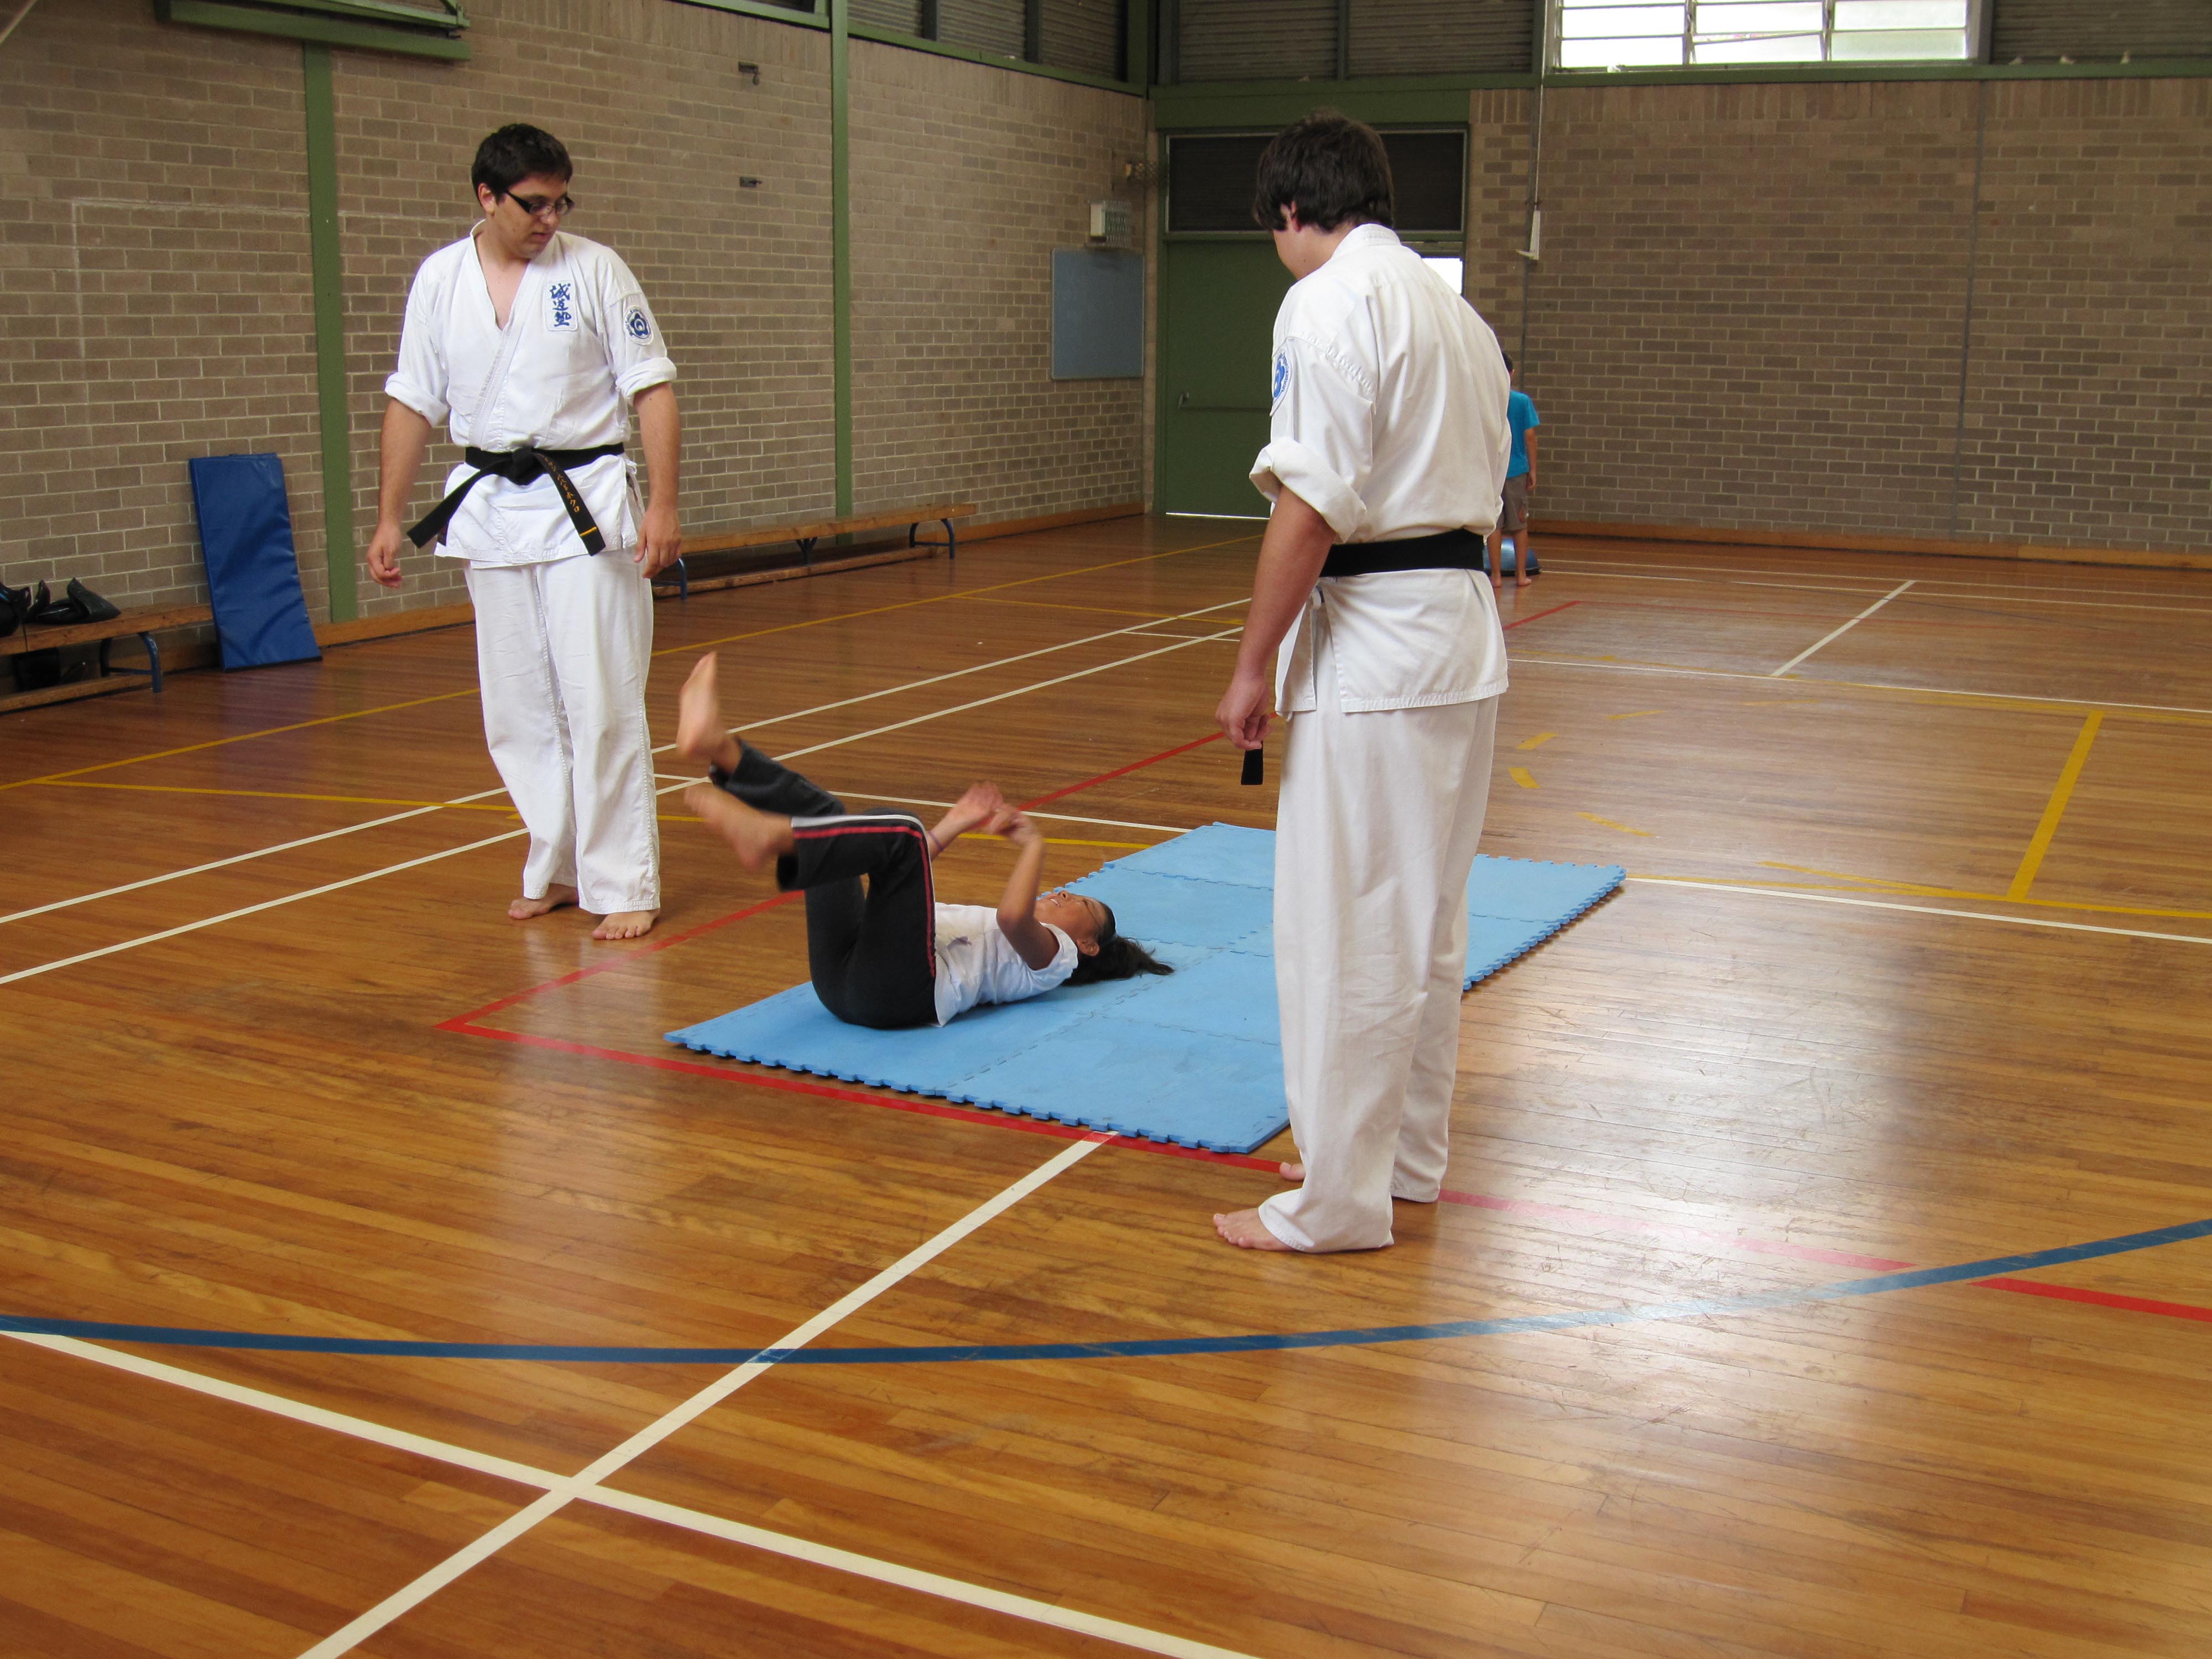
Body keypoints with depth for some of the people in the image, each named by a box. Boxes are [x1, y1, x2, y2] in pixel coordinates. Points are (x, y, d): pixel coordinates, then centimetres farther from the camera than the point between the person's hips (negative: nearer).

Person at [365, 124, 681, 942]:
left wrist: (663, 505, -13)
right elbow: (412, 404, 10)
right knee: (518, 708, 10)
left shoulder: (594, 269, -3)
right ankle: (556, 869, 24)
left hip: (588, 506, -4)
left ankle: (625, 885, 1)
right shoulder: (440, 279, 5)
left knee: (602, 703, -7)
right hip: (491, 508, 4)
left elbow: (654, 390, -5)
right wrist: (390, 519, 9)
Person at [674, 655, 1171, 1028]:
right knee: (826, 816, 6)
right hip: (843, 978, 8)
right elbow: (904, 889, 37)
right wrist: (954, 826, 33)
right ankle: (718, 749, -17)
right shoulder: (988, 925, 39)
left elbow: (1013, 916, -9)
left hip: (901, 992, -8)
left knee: (901, 833, -24)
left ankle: (769, 836, -43)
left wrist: (1033, 844, 4)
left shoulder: (1055, 957, 16)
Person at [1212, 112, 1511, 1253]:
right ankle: (1408, 1157, 31)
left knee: (1344, 930, -1)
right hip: (1466, 639, 10)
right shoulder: (1457, 312, 17)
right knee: (1428, 920, 18)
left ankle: (1338, 1201, 8)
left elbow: (1311, 506, -19)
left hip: (1370, 646, -9)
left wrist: (1251, 666, -14)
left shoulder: (1331, 304, -12)